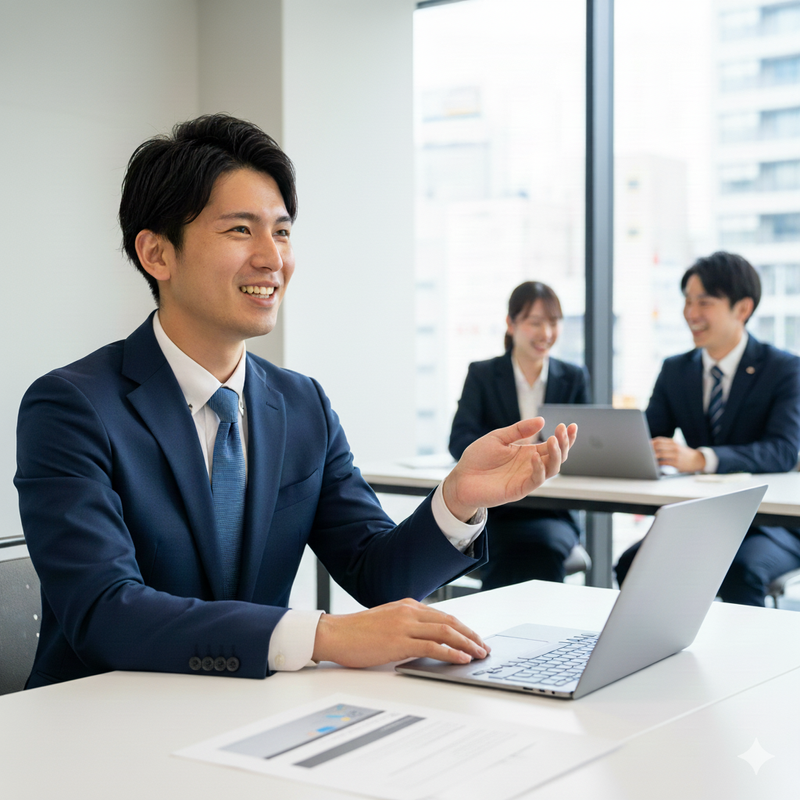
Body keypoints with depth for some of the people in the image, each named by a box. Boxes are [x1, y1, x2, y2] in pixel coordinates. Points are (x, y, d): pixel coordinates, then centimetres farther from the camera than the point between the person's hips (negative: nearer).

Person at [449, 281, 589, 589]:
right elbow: (460, 441, -9)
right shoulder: (482, 375, 6)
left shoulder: (574, 378, 13)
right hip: (492, 511, -1)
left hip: (552, 515, 2)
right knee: (505, 551, -33)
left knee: (543, 545, -32)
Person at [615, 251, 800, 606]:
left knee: (741, 572, -35)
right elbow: (647, 439, 3)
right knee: (632, 563, -22)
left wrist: (700, 458, -37)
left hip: (770, 524, -4)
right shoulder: (675, 371, 9)